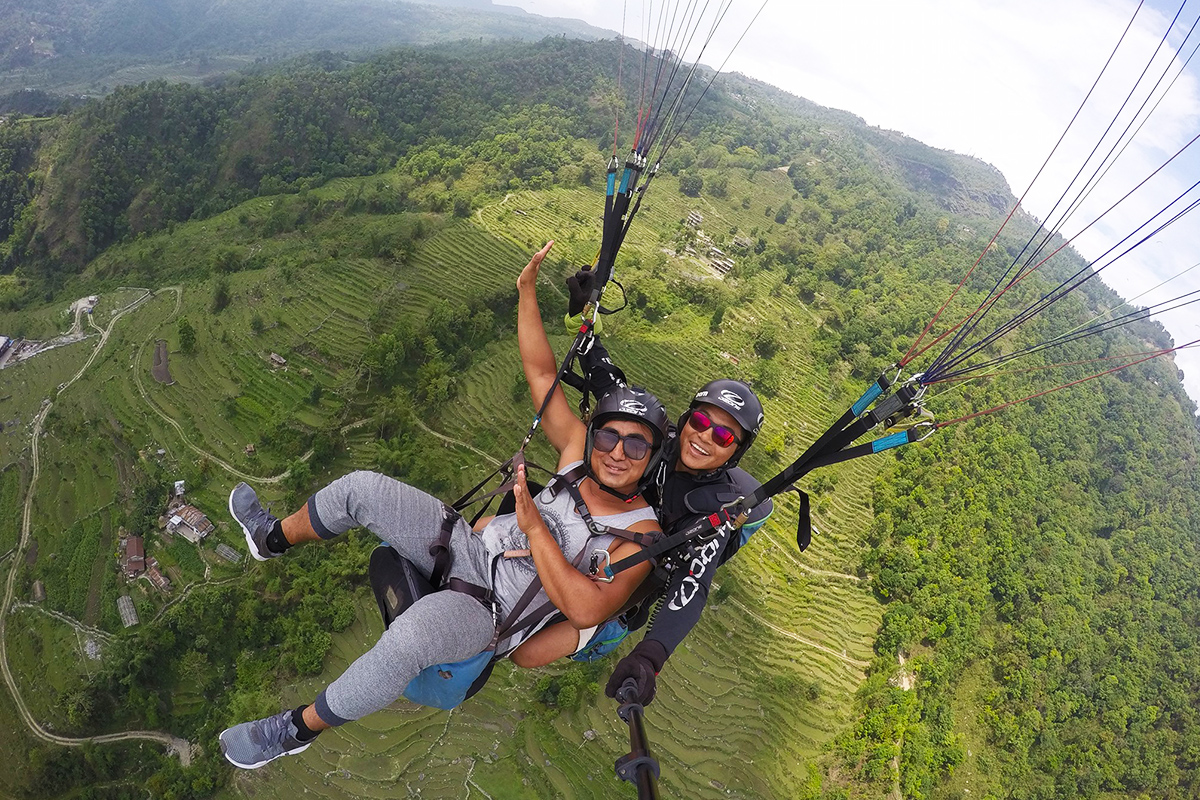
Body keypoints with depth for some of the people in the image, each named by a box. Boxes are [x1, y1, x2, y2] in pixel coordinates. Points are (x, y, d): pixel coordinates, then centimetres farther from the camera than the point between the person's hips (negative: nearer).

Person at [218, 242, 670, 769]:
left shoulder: (639, 533, -16)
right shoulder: (578, 454, -2)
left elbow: (586, 610, -28)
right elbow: (541, 374, -2)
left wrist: (534, 527, -28)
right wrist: (526, 290, -8)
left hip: (491, 609, -6)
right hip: (469, 543, 6)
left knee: (408, 637, -37)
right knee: (361, 489, 0)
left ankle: (296, 730, -7)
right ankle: (272, 538, 32)